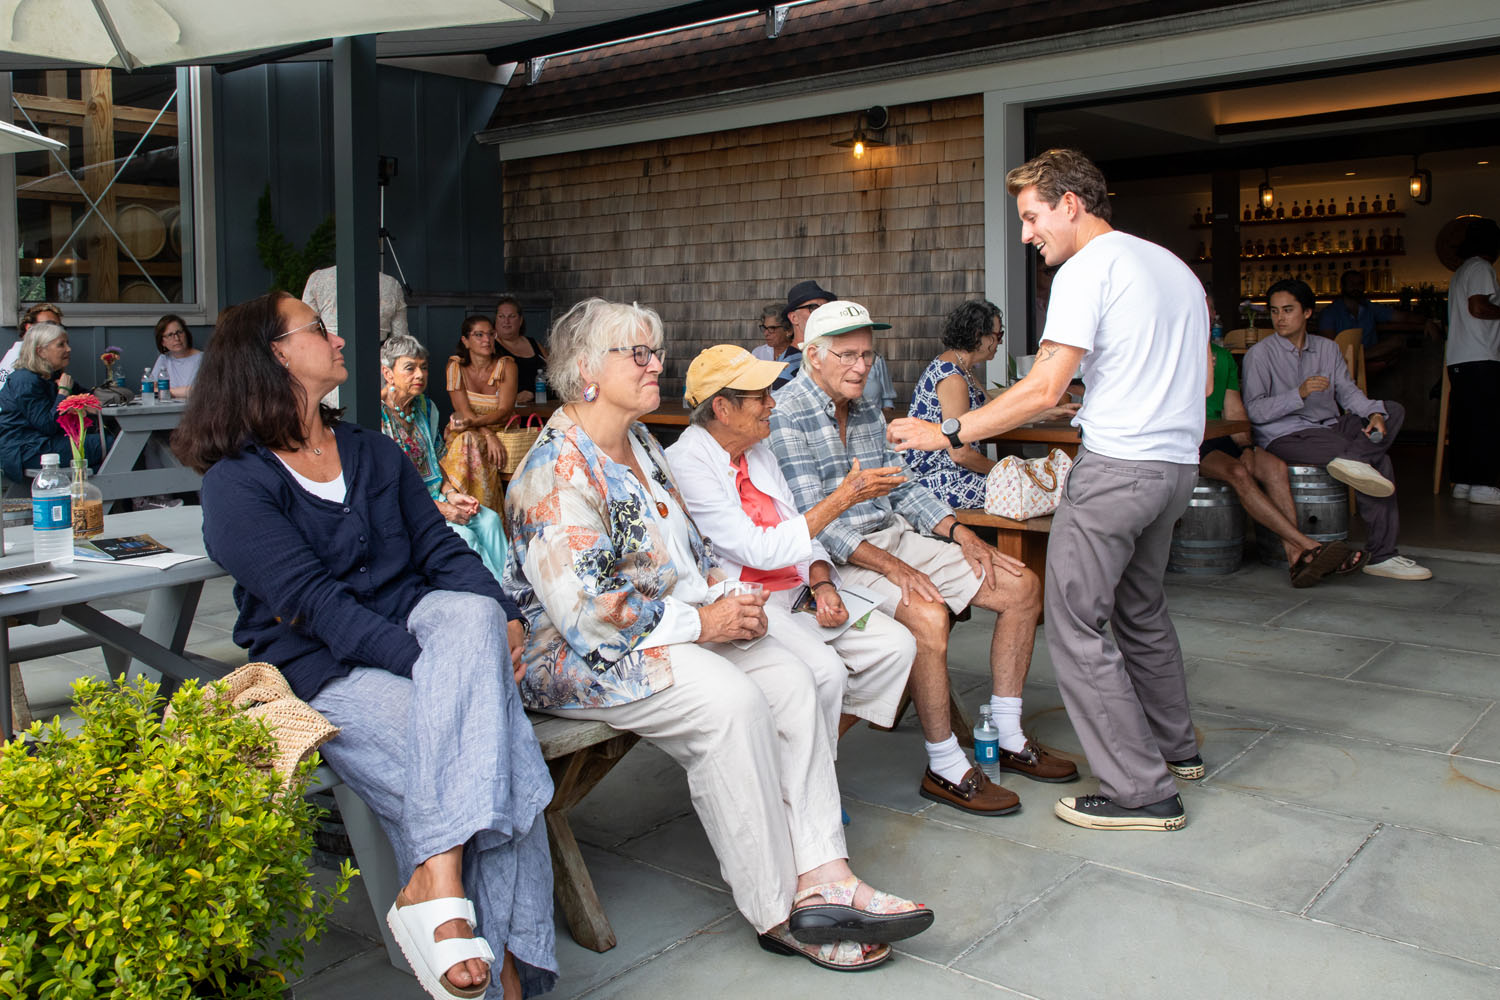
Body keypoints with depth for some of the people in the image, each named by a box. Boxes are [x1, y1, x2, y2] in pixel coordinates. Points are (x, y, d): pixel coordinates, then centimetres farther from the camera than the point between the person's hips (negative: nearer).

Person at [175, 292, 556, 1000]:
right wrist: (435, 662, -27)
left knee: (472, 612, -31)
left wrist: (500, 620, -11)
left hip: (411, 626, 5)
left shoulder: (371, 451, 19)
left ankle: (438, 878, -36)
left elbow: (440, 548, 11)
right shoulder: (236, 483, -2)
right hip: (323, 670, -5)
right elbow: (315, 600, -15)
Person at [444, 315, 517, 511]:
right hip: (467, 434, 1)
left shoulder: (506, 366, -1)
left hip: (502, 432, 0)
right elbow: (463, 410, -8)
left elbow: (505, 410, -12)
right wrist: (488, 435, -25)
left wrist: (474, 422, -31)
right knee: (469, 444, -34)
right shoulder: (456, 366, 0)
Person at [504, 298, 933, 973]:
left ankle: (820, 876, -15)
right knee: (731, 701, -30)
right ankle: (776, 914, -18)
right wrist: (702, 622, -20)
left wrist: (721, 591, 2)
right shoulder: (557, 473, -16)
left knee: (793, 679, -12)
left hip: (678, 623, 9)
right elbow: (583, 613, -24)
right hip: (582, 660, -9)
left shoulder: (639, 443, 14)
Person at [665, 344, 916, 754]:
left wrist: (822, 584, -5)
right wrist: (842, 498, -18)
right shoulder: (685, 463, -14)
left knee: (896, 645, -7)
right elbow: (760, 551, -20)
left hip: (795, 591, 8)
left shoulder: (758, 451, 13)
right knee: (823, 668, -30)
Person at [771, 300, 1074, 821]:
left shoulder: (868, 413, 15)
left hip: (896, 537, 9)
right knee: (928, 615, -35)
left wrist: (961, 534, 3)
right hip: (837, 558, -9)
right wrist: (891, 566, -25)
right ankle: (945, 767, -17)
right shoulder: (786, 416, -12)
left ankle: (1007, 737, 9)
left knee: (1021, 586, 1)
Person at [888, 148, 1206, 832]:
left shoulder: (1088, 268, -10)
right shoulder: (1173, 266, 17)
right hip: (1177, 463, 10)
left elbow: (1044, 391, -19)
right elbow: (1200, 380, 23)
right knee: (1140, 611, 23)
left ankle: (1141, 791, 0)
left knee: (1075, 623, -4)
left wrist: (948, 434, -15)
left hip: (1117, 465, -10)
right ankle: (1175, 748, 36)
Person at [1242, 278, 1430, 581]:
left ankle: (1351, 458, -34)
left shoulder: (1327, 348, 17)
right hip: (1284, 437, -7)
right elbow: (1254, 410, -12)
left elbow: (1348, 391, 7)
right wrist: (1299, 394, -24)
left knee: (1394, 410, -13)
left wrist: (1374, 413, -14)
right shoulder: (1260, 354, -1)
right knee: (1379, 461, -23)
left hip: (1330, 428, 7)